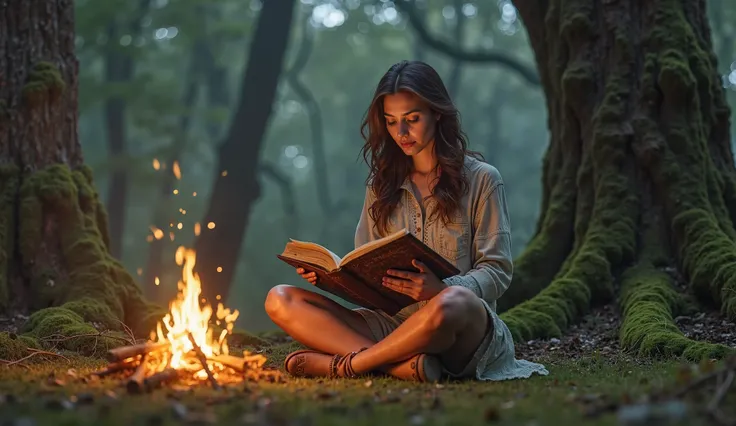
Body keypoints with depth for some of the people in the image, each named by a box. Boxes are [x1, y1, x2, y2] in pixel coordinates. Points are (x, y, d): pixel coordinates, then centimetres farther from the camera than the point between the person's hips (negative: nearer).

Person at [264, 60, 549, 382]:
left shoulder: (481, 179, 5)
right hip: (390, 325, 4)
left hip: (465, 330, -4)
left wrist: (442, 290, -23)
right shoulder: (382, 185, 18)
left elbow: (498, 271, -3)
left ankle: (343, 365, -23)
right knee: (280, 301, -16)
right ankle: (403, 364, -33)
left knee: (453, 303, -43)